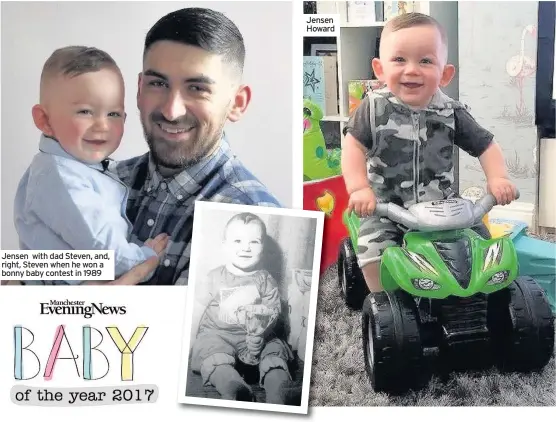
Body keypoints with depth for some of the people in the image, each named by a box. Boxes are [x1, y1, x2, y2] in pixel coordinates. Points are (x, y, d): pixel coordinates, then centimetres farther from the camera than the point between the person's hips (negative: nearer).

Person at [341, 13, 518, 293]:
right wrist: (359, 188, -26)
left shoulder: (450, 112, -6)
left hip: (438, 206, 2)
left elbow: (484, 144, 1)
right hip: (385, 207, -2)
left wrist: (497, 178, -16)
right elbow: (354, 146, -13)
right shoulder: (375, 108, -11)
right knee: (374, 251, -19)